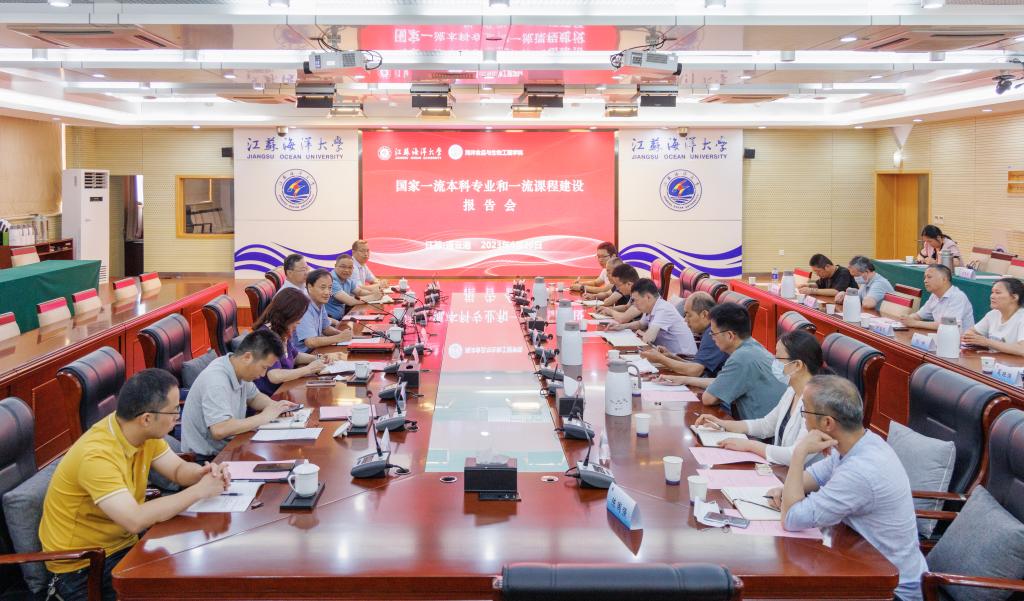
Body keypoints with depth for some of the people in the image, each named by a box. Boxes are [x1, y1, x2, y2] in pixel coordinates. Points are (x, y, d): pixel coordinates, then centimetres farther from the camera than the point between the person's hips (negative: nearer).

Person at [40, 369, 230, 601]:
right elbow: (135, 520, -37)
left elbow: (178, 469, 7)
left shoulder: (143, 432, -6)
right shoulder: (97, 455, -29)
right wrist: (199, 491, -29)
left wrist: (202, 473, -16)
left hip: (124, 545, 7)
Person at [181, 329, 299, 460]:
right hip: (208, 458, -8)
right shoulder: (216, 380, -25)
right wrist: (264, 417, -23)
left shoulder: (239, 370, 0)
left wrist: (275, 406, -1)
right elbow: (219, 430, -34)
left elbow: (254, 396, 20)